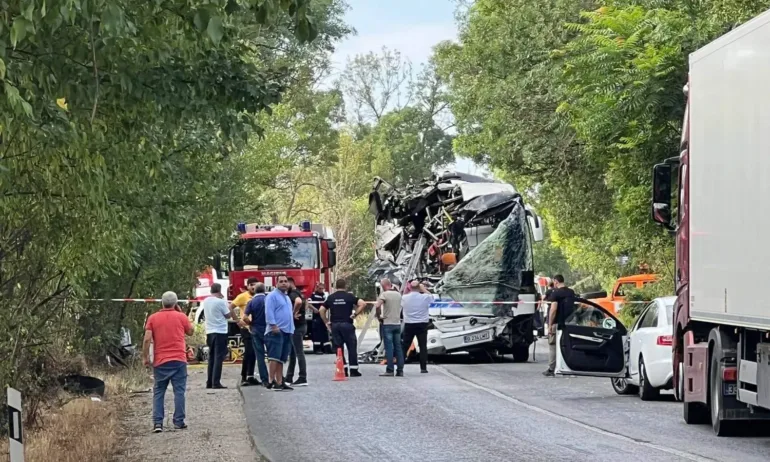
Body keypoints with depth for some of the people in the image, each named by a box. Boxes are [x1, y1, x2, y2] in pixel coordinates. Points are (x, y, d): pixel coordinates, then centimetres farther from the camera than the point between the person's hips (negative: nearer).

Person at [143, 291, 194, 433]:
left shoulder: (153, 318, 1)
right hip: (179, 360, -1)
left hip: (160, 361, 1)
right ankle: (179, 422, 2)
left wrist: (145, 357, 2)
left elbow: (147, 339, -5)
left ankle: (157, 422, -3)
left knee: (158, 392, 6)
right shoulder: (181, 317, 0)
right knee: (179, 391, 4)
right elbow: (190, 331, 16)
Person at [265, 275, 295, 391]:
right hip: (276, 331, -9)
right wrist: (274, 325, -23)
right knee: (274, 357, -14)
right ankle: (272, 381, -19)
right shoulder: (273, 296, -4)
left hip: (287, 332, 9)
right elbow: (269, 312, -14)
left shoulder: (286, 297, 24)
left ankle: (279, 382, 8)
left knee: (281, 359, 8)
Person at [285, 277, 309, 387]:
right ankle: (289, 378, 23)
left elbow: (298, 301, -39)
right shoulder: (298, 293, 16)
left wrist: (295, 313, -25)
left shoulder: (293, 294, -16)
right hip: (299, 325, 11)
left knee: (299, 353, -8)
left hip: (297, 327, -11)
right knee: (292, 352, 16)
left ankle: (303, 379, -7)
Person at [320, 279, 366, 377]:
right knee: (351, 347, 4)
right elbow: (362, 304, -13)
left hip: (334, 325, 3)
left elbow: (322, 310, 5)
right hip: (347, 324, -3)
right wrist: (355, 314, -6)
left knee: (338, 348, 7)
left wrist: (326, 322, 9)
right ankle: (353, 370, 3)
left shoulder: (331, 297, 8)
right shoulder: (349, 296, -1)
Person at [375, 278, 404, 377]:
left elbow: (377, 306, -23)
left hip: (387, 324, -5)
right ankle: (400, 370, 7)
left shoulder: (384, 294, -9)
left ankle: (389, 370, -7)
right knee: (398, 347, 7)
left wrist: (378, 316, -9)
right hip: (397, 323, 5)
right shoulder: (398, 294, 9)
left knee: (389, 348, -4)